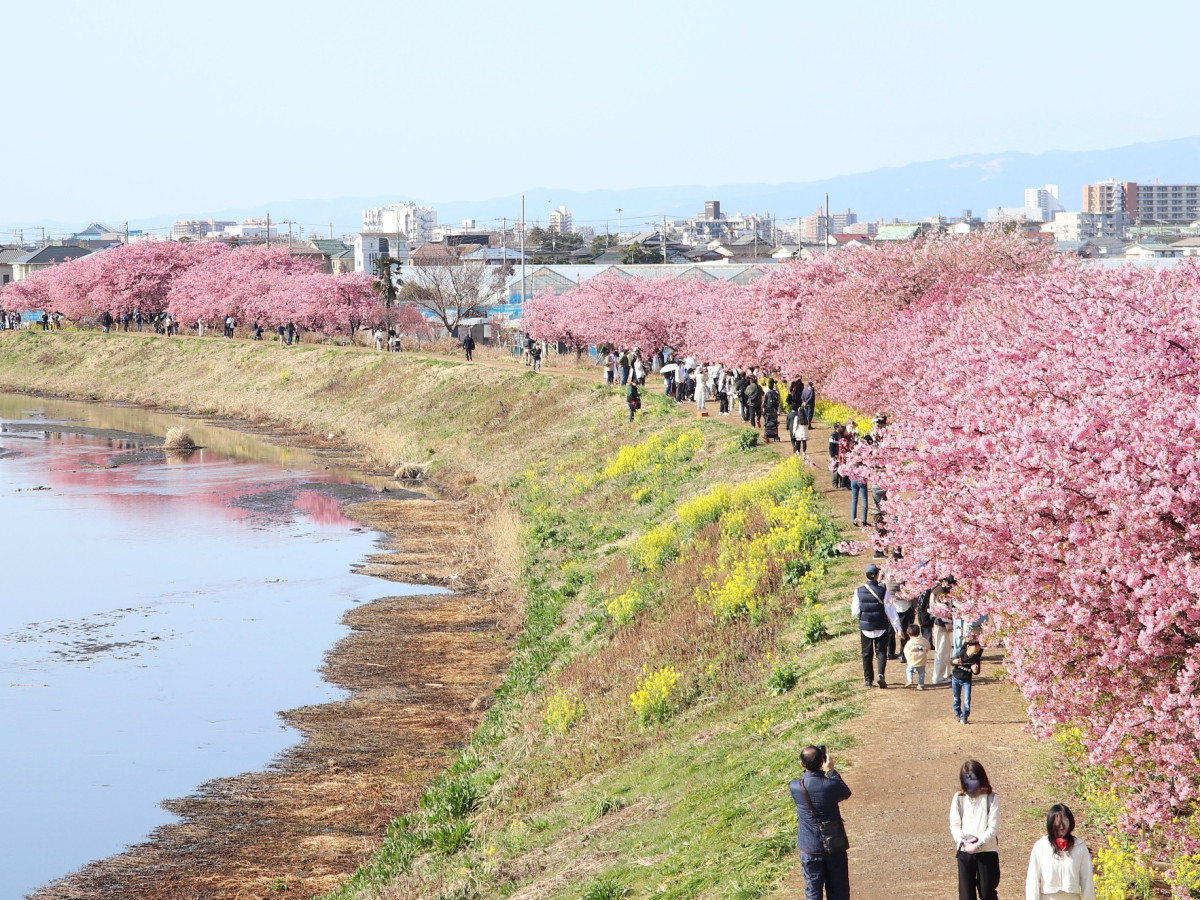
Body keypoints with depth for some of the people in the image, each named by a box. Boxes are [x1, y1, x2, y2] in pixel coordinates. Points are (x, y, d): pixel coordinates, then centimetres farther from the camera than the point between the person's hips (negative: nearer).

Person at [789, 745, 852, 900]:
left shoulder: (794, 787, -16)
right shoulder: (831, 785, -22)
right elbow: (846, 793, 1)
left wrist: (808, 768, 2)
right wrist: (830, 770, 2)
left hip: (809, 850, 1)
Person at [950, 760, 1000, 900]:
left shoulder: (990, 798, -5)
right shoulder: (959, 798, 2)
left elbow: (993, 827, -8)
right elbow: (954, 825, 2)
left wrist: (978, 844, -17)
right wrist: (963, 841, -15)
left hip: (987, 851, -2)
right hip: (965, 852, 2)